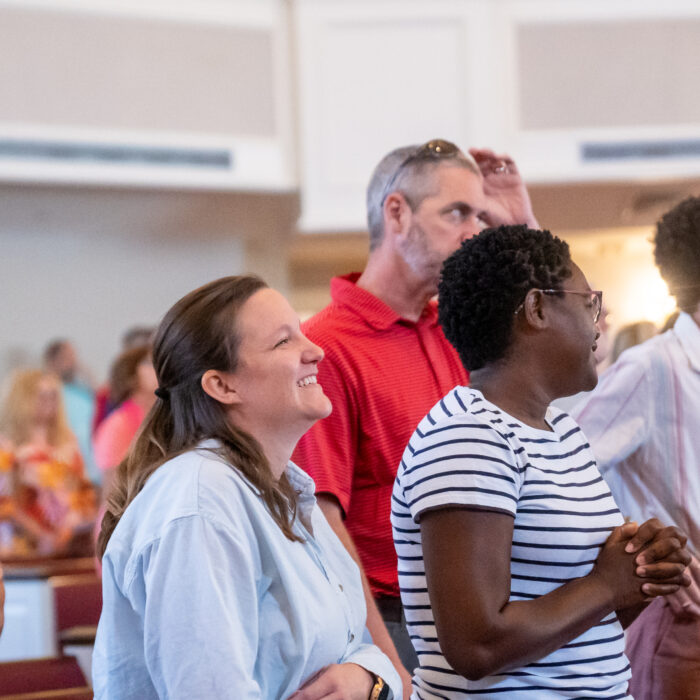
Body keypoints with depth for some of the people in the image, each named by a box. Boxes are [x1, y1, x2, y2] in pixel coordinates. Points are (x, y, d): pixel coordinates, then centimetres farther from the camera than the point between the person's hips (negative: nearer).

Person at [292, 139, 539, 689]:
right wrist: (391, 670, -21)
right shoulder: (326, 348, -13)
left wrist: (523, 223, 11)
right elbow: (324, 525, -17)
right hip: (388, 624, -7)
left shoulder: (457, 331, 10)